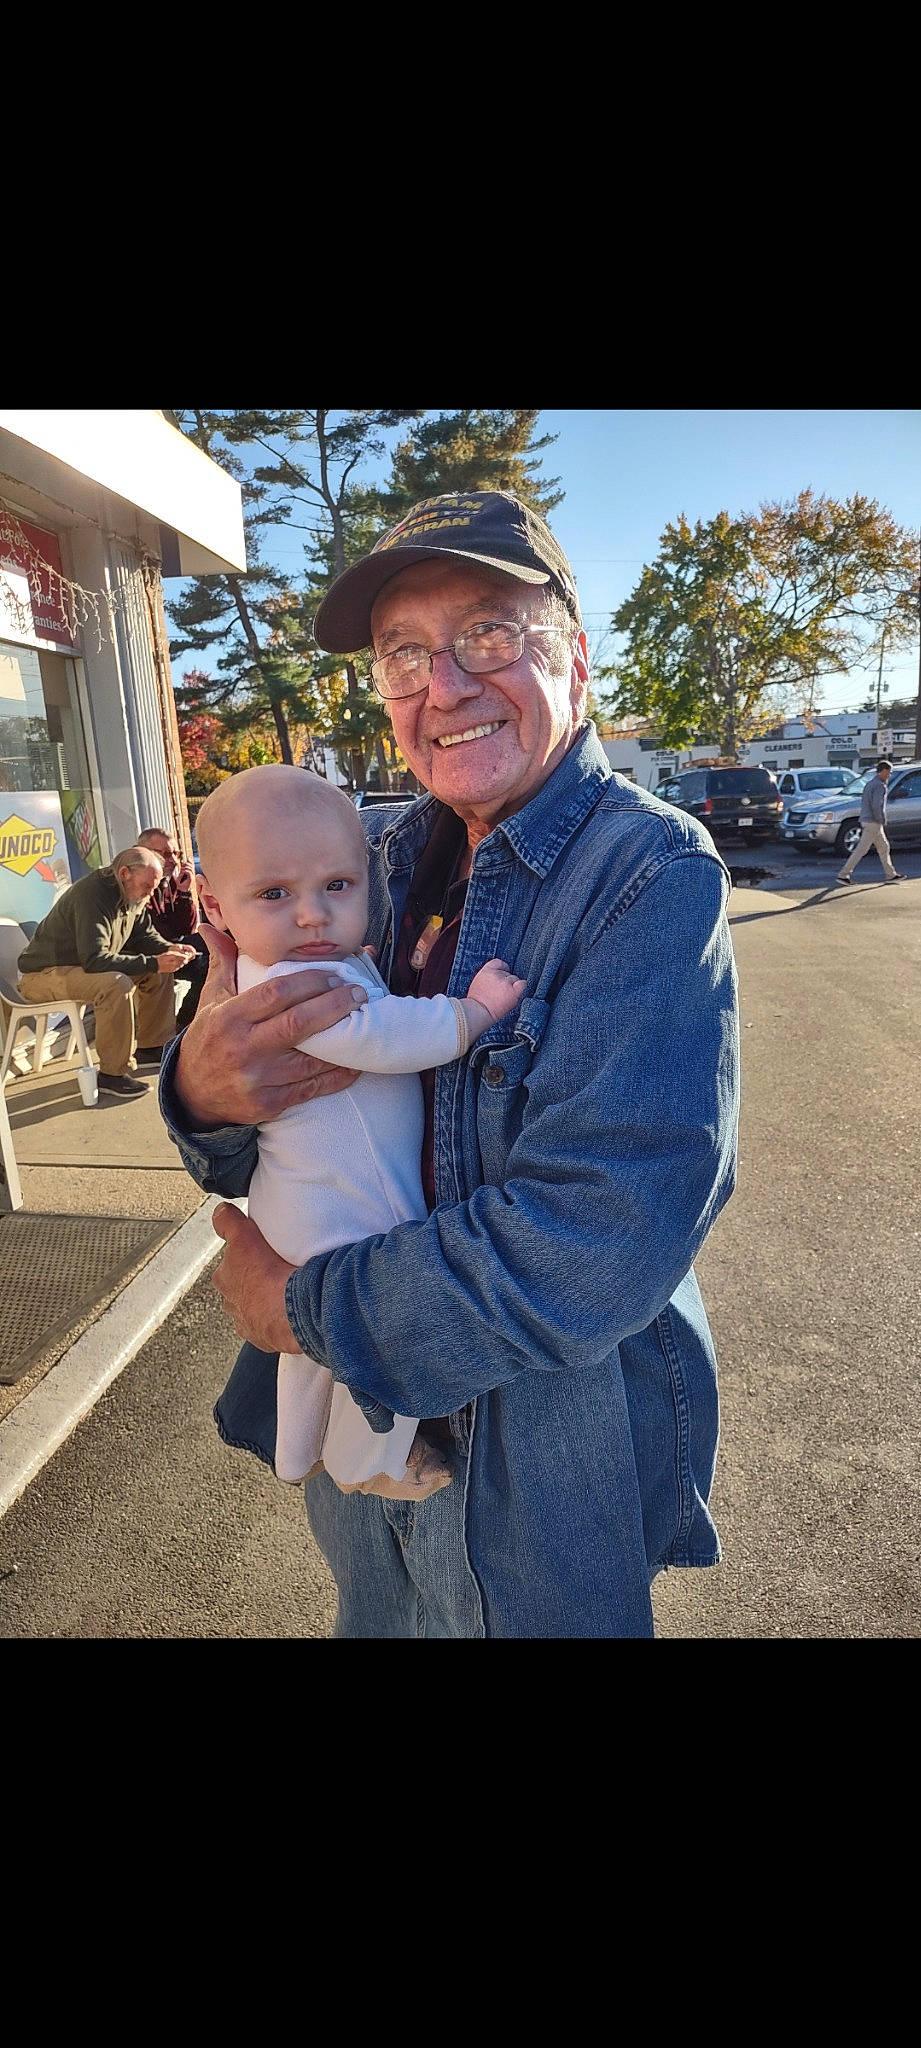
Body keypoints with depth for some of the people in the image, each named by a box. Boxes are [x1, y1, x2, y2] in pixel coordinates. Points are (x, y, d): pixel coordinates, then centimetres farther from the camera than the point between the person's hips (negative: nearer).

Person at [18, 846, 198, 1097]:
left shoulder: (131, 895, 0)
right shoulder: (91, 895, -29)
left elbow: (144, 935, 12)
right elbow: (95, 960, -36)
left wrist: (170, 949, -10)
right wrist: (153, 963, -36)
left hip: (85, 965, 10)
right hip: (43, 973, -10)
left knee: (161, 972, 1)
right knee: (116, 983, -36)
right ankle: (113, 1073, -26)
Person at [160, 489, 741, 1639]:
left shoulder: (654, 875, -22)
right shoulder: (364, 857, -3)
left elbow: (593, 1249, -30)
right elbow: (254, 1158, 0)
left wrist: (305, 1306, -20)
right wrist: (203, 1090, -24)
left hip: (549, 1460, -5)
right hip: (349, 1411, 5)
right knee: (372, 1618, 29)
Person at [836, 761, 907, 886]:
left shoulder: (870, 783, 14)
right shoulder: (880, 786, -16)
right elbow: (877, 806, -22)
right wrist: (883, 821, -12)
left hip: (866, 820, 10)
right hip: (873, 823, -10)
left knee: (884, 847, 16)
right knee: (861, 850, -8)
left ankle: (891, 875, 23)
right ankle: (843, 875, -7)